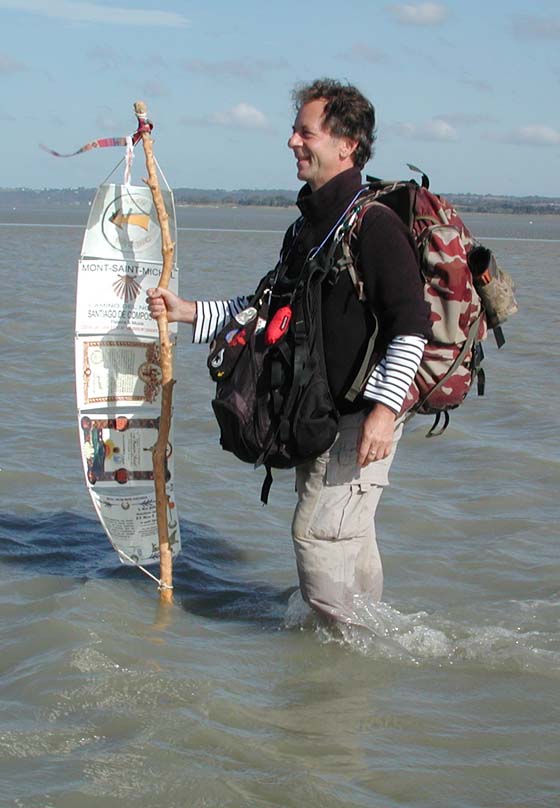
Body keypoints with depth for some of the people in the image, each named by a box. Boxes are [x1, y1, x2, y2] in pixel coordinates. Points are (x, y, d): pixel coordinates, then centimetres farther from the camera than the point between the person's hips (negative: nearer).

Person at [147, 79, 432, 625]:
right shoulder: (308, 224, 13)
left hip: (363, 413, -9)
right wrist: (189, 313, 15)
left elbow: (411, 325, -21)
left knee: (317, 530, -9)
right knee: (345, 535, 17)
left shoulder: (374, 223, -16)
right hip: (320, 411, 9)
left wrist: (384, 406, -27)